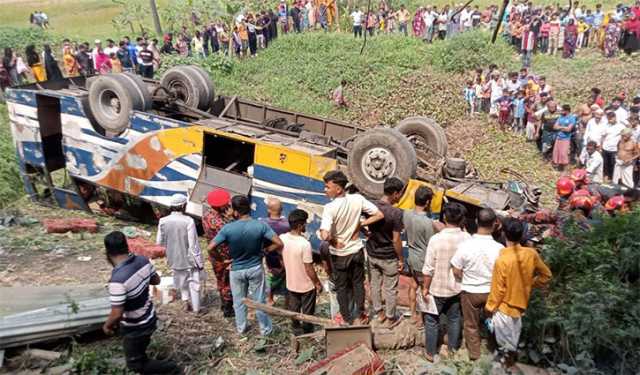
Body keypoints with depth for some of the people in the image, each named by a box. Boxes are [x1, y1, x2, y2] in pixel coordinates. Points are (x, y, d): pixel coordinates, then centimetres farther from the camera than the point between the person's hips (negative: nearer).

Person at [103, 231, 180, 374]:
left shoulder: (117, 279, -35)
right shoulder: (143, 260, -13)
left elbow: (117, 314, -30)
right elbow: (156, 280, 5)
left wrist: (107, 326, -10)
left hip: (135, 328, -7)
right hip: (149, 318, 7)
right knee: (139, 355, 30)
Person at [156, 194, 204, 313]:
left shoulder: (163, 221, -12)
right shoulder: (188, 221, -23)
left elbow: (159, 242, -1)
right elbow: (193, 244, -19)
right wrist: (199, 261, -9)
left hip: (174, 258, 3)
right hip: (189, 258, -3)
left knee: (181, 281, 27)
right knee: (194, 283, 15)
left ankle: (186, 301, 22)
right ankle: (196, 308, 23)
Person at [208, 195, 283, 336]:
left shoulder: (228, 228, -21)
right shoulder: (260, 225, -20)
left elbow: (210, 247, -17)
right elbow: (279, 244, -20)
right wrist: (264, 250, -4)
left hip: (236, 270, 0)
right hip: (255, 268, 0)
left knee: (239, 301, 21)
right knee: (260, 300, 16)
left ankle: (241, 328, 38)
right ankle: (265, 329, 31)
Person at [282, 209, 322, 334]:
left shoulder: (282, 238, -12)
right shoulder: (305, 243, -30)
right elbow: (309, 269, -23)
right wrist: (317, 283, -8)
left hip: (291, 283, 6)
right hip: (306, 285, -5)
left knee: (294, 310, 23)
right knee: (307, 312, 16)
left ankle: (296, 332, 38)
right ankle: (308, 333, 32)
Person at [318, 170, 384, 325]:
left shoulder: (330, 208, -28)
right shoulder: (357, 199, -14)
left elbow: (324, 235, -37)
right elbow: (379, 215, -8)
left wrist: (333, 241, -16)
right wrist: (359, 225, -5)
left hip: (339, 254, -4)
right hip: (357, 250, 4)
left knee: (342, 287, 17)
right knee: (358, 283, 22)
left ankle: (347, 319, 31)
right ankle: (359, 316, 36)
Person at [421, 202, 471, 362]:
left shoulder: (436, 239, -24)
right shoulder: (467, 238, -14)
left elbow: (428, 268, -18)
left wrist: (425, 288, -5)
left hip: (437, 289, -3)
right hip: (457, 288, 3)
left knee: (432, 320, 15)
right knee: (454, 318, 23)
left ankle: (431, 353, 26)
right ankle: (453, 348, 40)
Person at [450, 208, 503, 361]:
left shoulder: (465, 245, -24)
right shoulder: (499, 248, -23)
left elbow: (456, 272, -13)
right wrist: (491, 281, 10)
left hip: (470, 291, -1)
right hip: (491, 291, 1)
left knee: (471, 324, 20)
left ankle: (474, 353, 37)